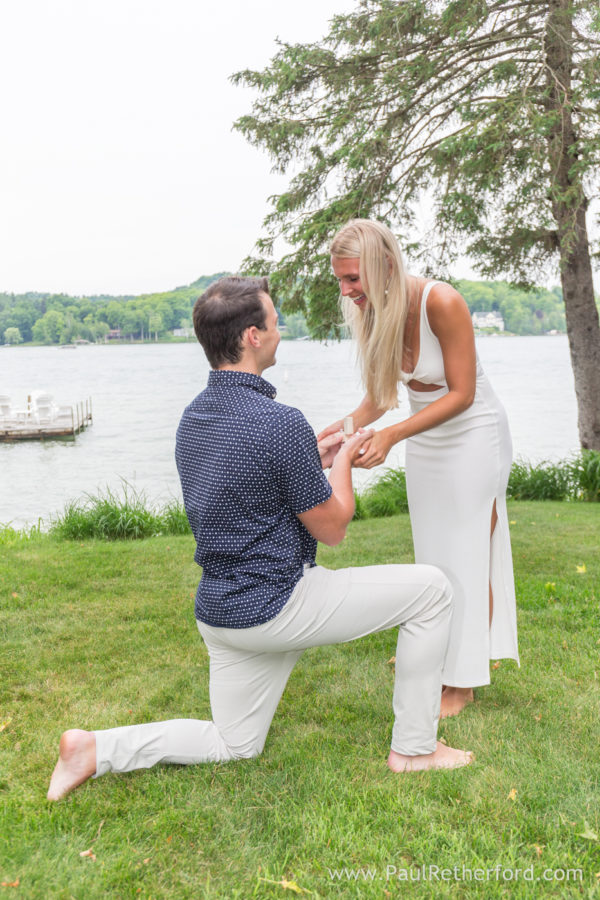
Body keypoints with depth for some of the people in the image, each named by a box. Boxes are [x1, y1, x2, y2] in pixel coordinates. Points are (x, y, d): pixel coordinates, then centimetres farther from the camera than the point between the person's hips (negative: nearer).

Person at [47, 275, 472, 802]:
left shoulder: (193, 418, 6)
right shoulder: (280, 423, -22)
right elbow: (332, 529, -11)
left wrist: (312, 459, 17)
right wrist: (342, 462, 6)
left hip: (220, 609, 9)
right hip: (276, 605, -8)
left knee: (234, 746, 24)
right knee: (430, 589, 3)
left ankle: (96, 750, 10)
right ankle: (414, 748, 12)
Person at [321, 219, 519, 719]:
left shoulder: (442, 303, -29)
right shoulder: (372, 314, -10)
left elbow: (461, 394, -26)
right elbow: (379, 397, -3)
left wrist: (391, 436, -34)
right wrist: (341, 432, -19)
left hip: (474, 435, -6)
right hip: (425, 441, 6)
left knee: (467, 553, -2)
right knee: (432, 549, 13)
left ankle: (463, 682, 9)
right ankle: (434, 655, 27)